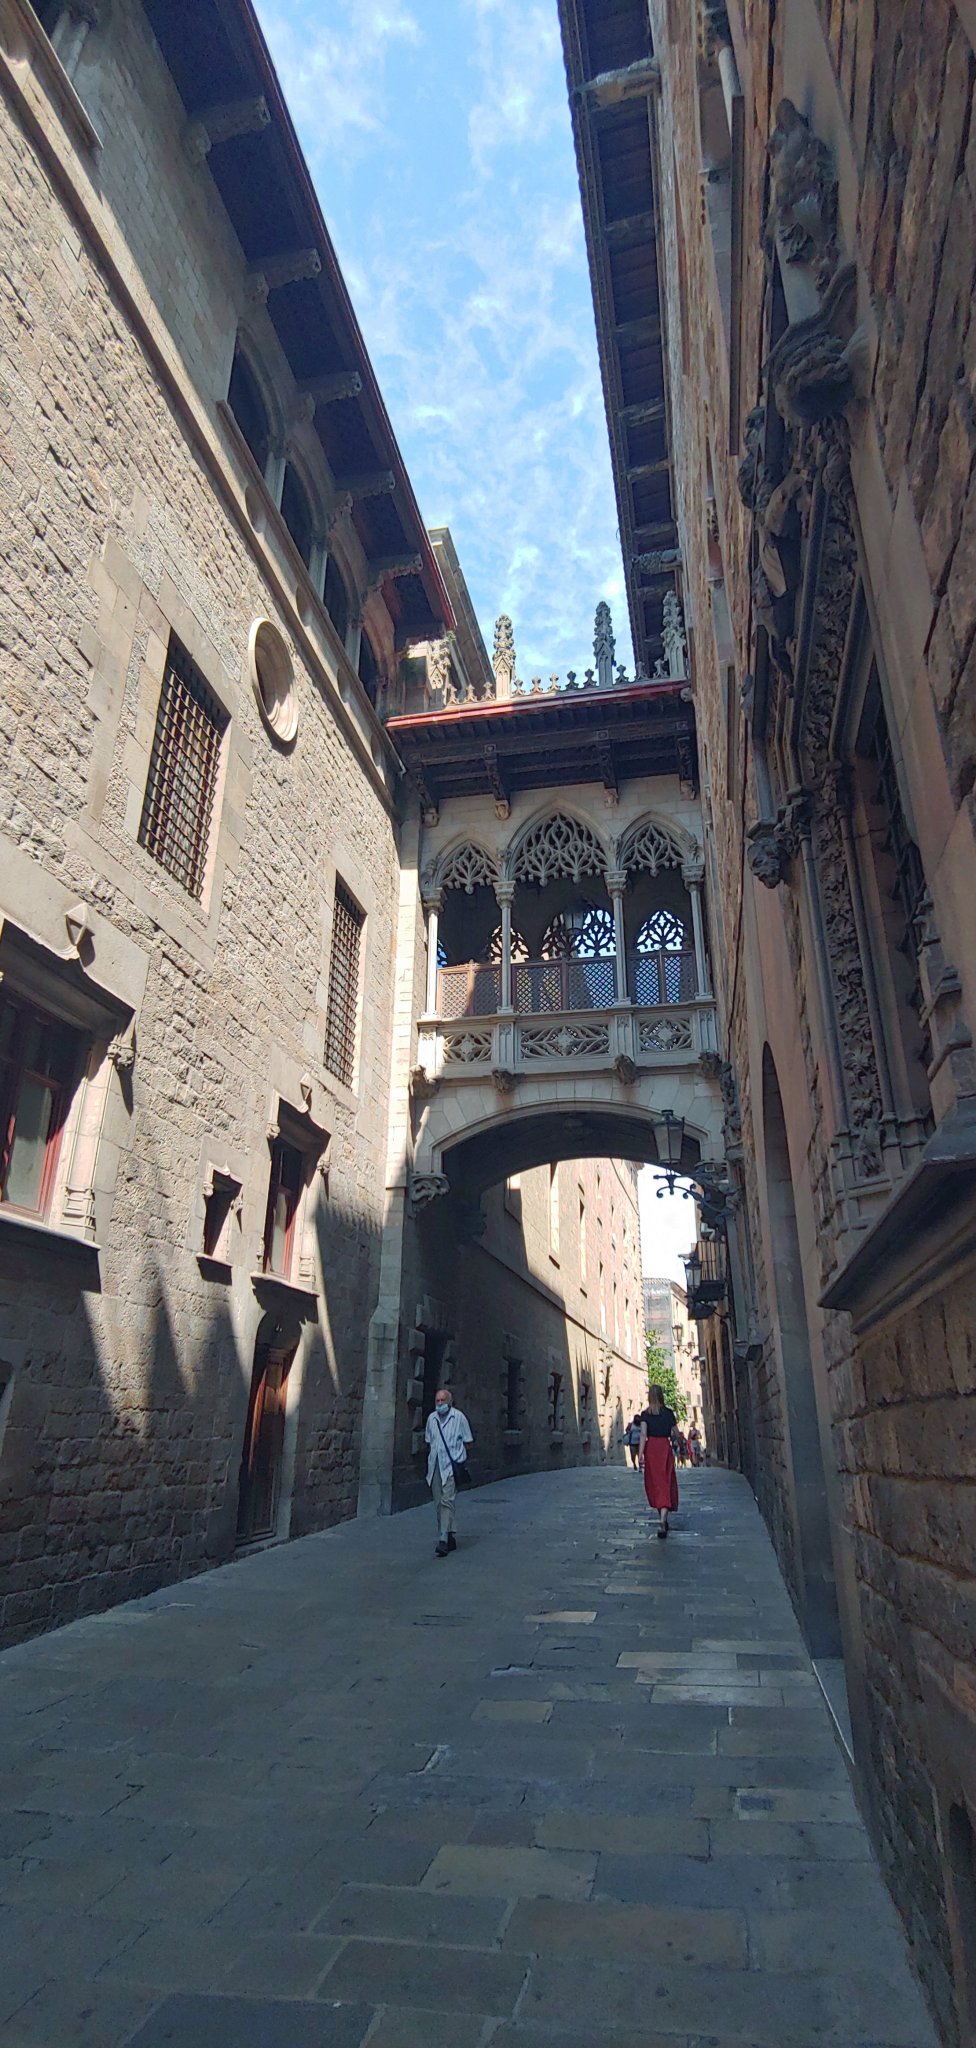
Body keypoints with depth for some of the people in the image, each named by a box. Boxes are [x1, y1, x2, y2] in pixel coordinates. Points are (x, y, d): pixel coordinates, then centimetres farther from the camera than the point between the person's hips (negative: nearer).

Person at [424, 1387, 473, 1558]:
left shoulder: (459, 1417, -3)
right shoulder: (432, 1418, 11)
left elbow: (467, 1442, 0)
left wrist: (463, 1463, -3)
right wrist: (428, 1463, 15)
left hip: (452, 1466, -6)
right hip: (435, 1466, 6)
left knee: (447, 1501, -14)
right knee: (438, 1503, 8)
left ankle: (443, 1540, -16)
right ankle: (449, 1536, 19)